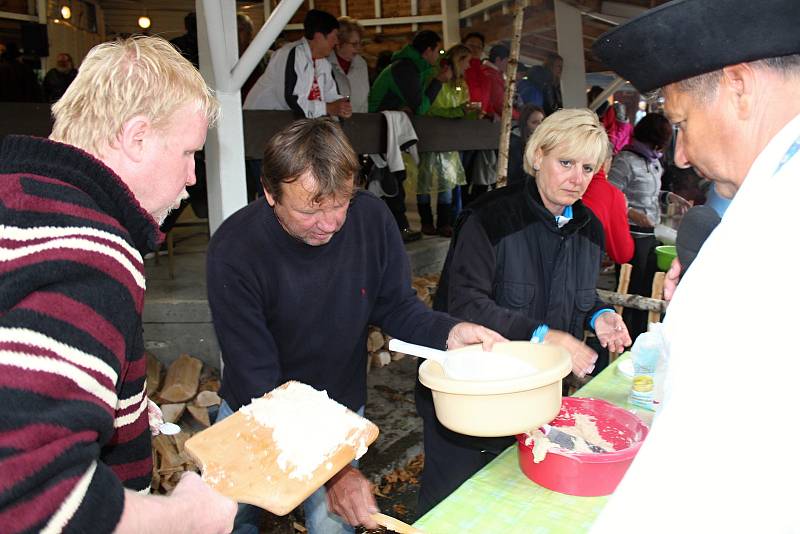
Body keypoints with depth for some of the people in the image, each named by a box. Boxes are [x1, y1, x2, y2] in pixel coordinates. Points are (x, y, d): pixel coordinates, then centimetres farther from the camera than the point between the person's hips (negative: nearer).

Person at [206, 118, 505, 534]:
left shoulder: (370, 218, -19)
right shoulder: (234, 250, -27)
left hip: (339, 410, 1)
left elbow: (396, 308, -6)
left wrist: (448, 333, -28)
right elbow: (254, 380, -26)